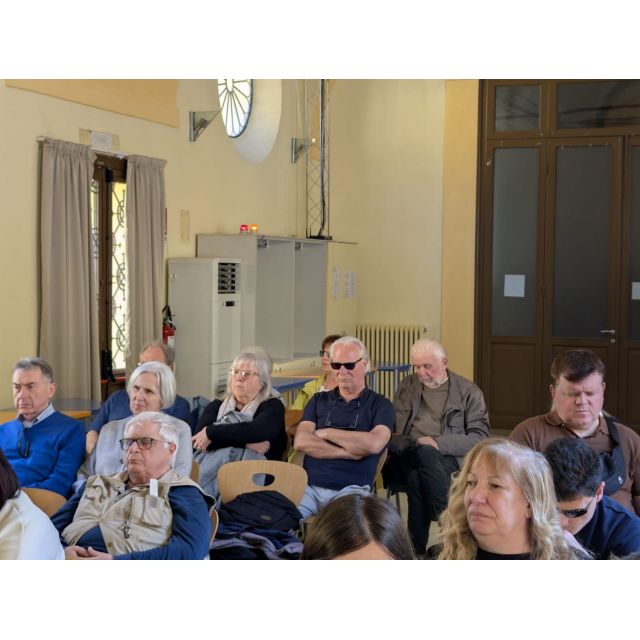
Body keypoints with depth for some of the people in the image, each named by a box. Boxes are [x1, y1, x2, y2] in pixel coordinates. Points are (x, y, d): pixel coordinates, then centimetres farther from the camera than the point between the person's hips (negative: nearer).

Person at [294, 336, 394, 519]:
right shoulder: (319, 400, 18)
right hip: (309, 486, 3)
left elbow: (374, 444, -12)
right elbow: (301, 442, 1)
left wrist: (326, 433, -1)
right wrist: (348, 452, -8)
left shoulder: (380, 405, 9)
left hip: (351, 489, -2)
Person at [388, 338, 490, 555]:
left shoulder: (469, 391, 12)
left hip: (449, 459, -2)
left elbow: (480, 437, 2)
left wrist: (439, 443, -14)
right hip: (405, 456, 2)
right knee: (425, 454, -37)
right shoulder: (407, 386, 23)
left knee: (417, 478, -38)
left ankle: (417, 549, -30)